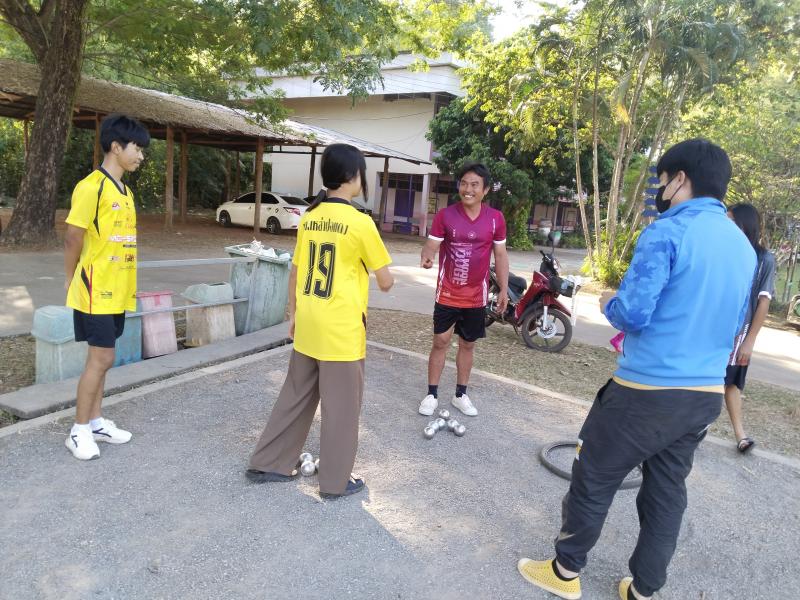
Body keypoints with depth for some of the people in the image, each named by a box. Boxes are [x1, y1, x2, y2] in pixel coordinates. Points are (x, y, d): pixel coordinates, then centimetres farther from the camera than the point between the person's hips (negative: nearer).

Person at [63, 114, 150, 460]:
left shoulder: (125, 191, 12)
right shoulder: (91, 187, -15)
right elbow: (72, 238, -12)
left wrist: (128, 282, 13)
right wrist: (72, 279, -1)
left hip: (116, 291, 8)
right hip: (96, 291, -8)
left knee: (100, 359, 14)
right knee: (101, 359, -4)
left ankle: (96, 422, 25)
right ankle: (79, 430, 11)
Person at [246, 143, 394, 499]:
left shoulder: (309, 218, 5)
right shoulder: (360, 223, -14)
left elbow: (295, 273, 11)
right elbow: (385, 283, -8)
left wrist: (293, 314, 21)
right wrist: (387, 276, 14)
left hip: (308, 327, 7)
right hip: (342, 332, -7)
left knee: (296, 397, 20)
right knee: (341, 407, 8)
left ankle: (268, 464, 31)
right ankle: (335, 481, 21)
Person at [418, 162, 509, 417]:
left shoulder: (496, 219, -2)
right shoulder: (445, 215, -8)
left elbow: (500, 255, 4)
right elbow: (431, 245, -10)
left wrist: (504, 290, 2)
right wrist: (426, 257, -34)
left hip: (476, 296, 2)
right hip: (447, 294, -2)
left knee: (468, 345, 13)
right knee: (441, 342, 4)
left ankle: (460, 394, 27)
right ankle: (432, 394, 17)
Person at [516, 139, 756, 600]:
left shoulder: (667, 233, -15)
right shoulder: (745, 247, 9)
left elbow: (632, 314, -19)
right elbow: (731, 329, 18)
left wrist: (609, 302, 2)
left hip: (648, 391, -7)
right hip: (707, 395, 8)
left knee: (594, 479, 9)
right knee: (667, 492, 17)